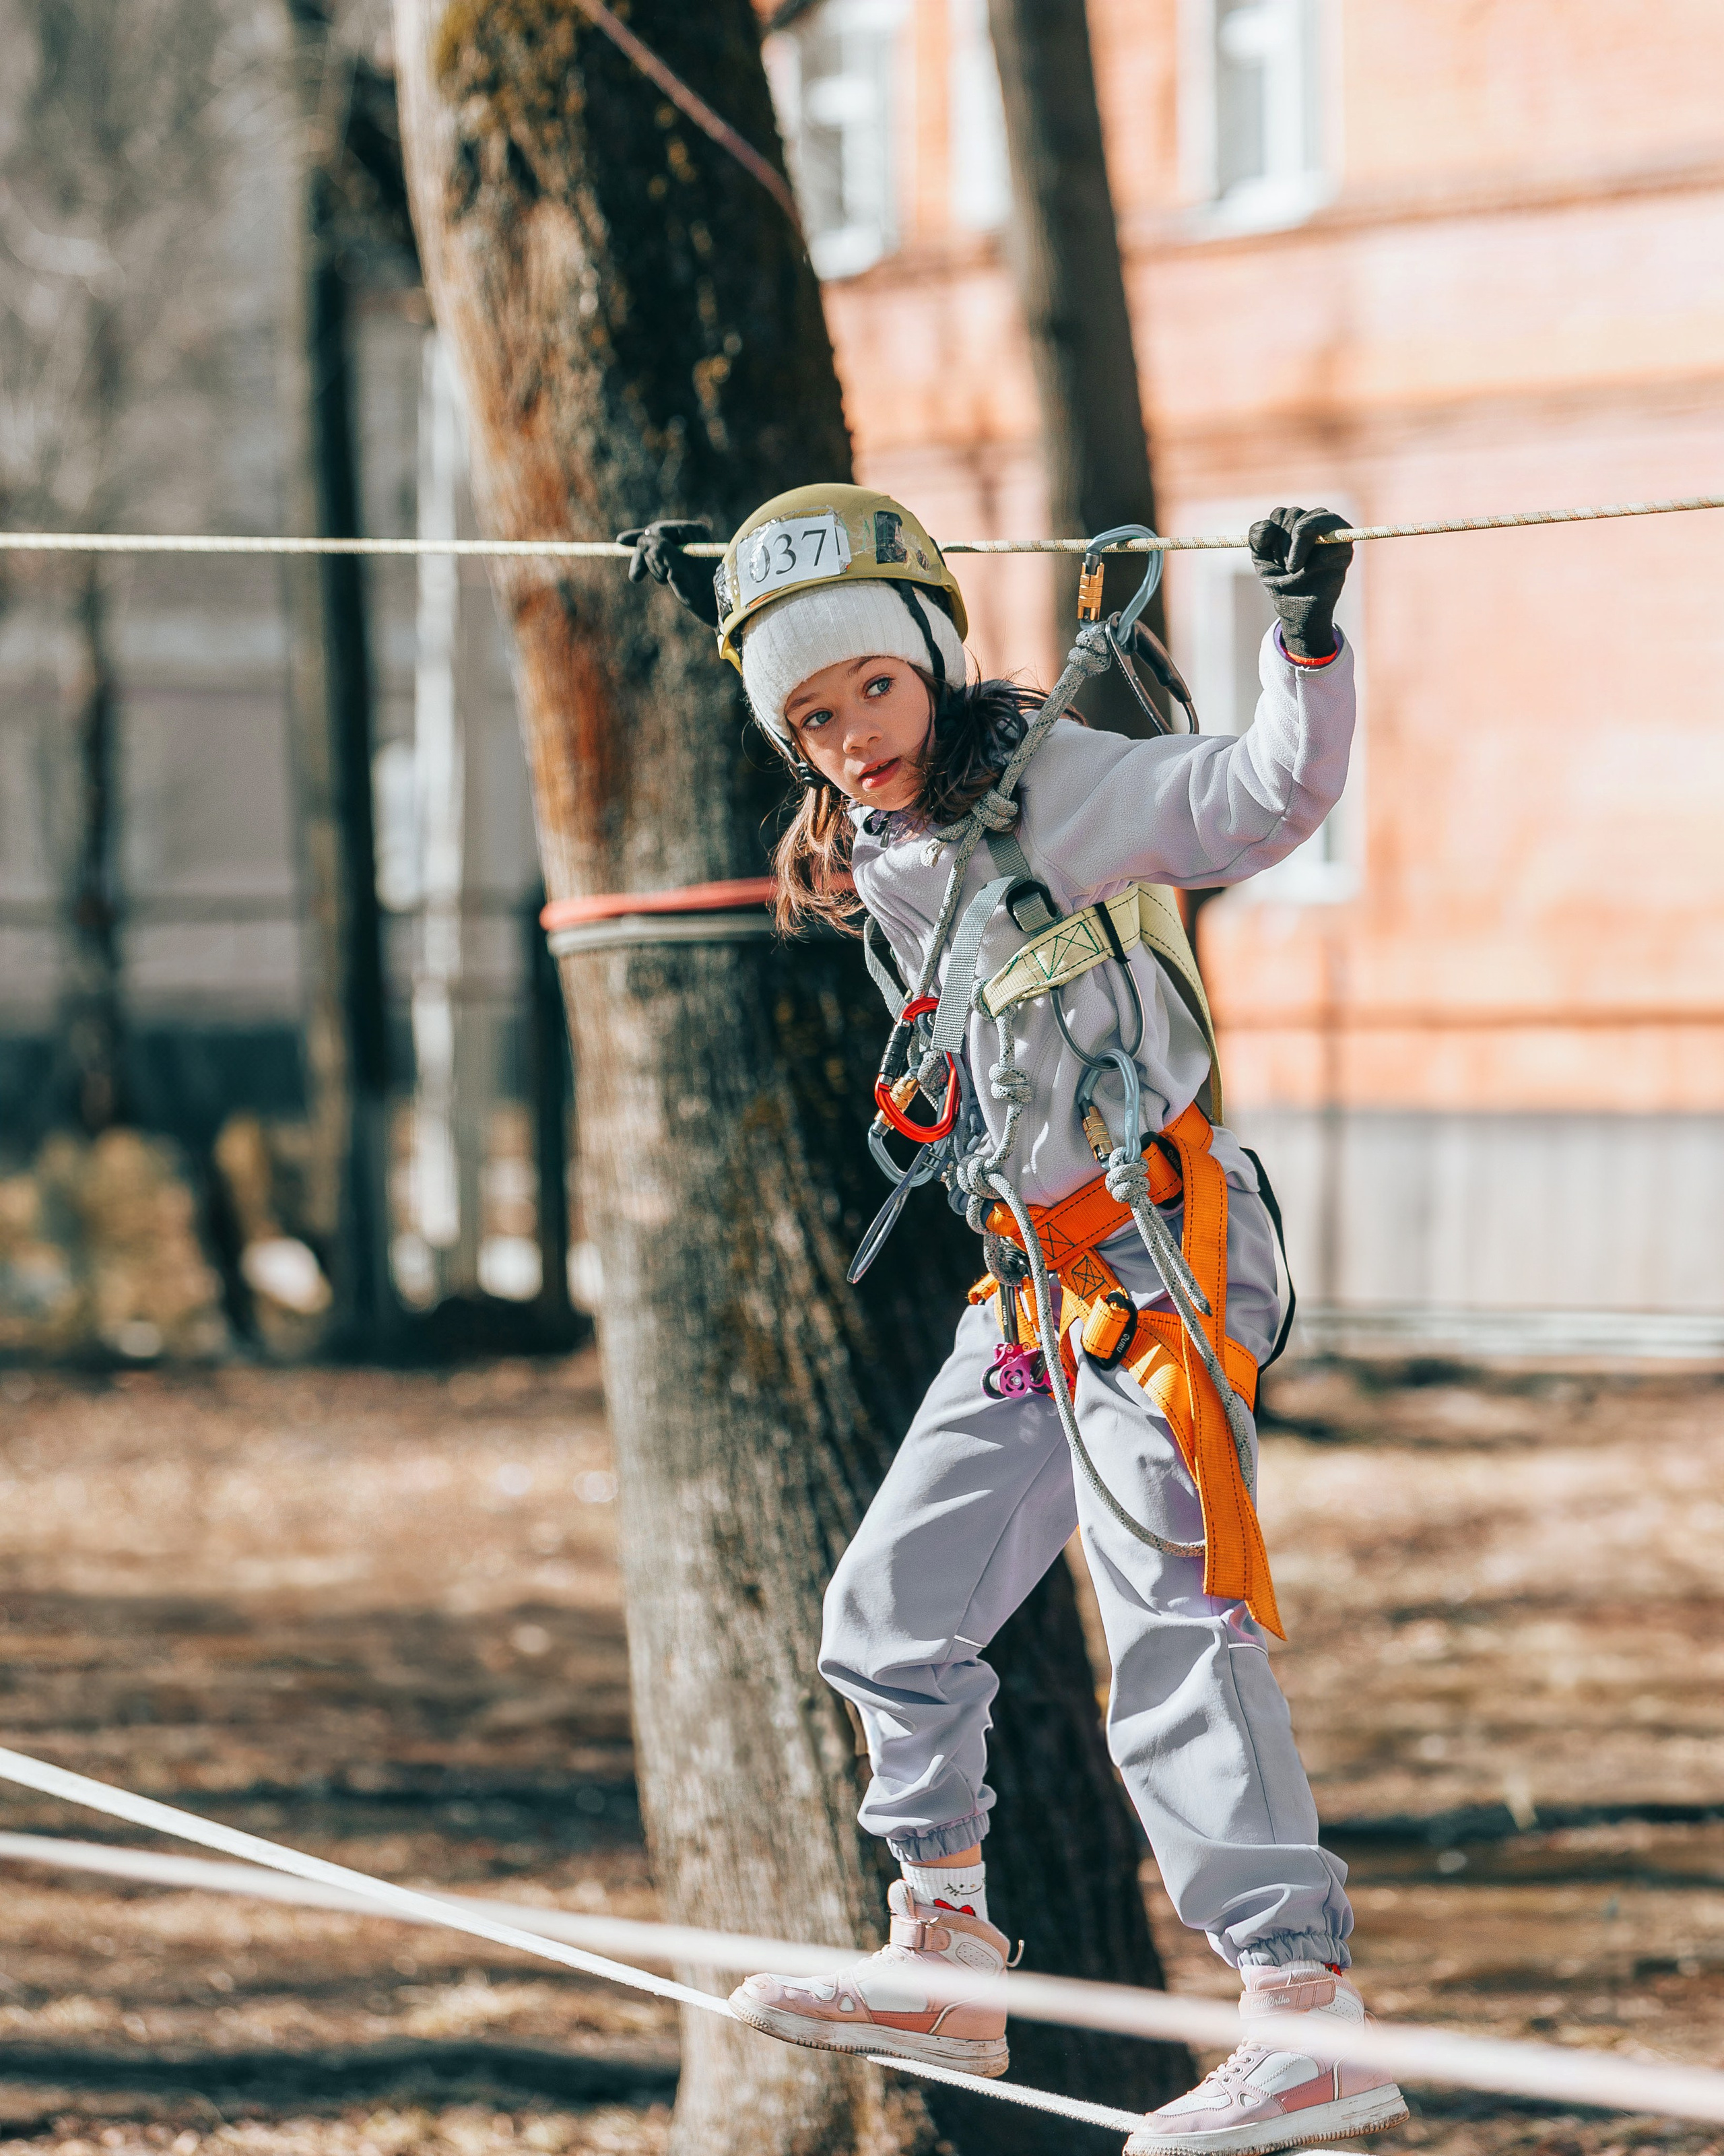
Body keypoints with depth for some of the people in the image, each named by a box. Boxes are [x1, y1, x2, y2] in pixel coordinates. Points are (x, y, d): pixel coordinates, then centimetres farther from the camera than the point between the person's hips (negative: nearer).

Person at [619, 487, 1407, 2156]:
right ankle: (945, 1965, 31)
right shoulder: (869, 848, 10)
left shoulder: (1060, 786, -13)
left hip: (1159, 1255, -9)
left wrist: (1305, 640, -38)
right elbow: (823, 723, 34)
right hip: (1034, 1291, 9)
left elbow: (1271, 795, -25)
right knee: (890, 1617, 16)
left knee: (1177, 1640, -20)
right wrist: (725, 606, 35)